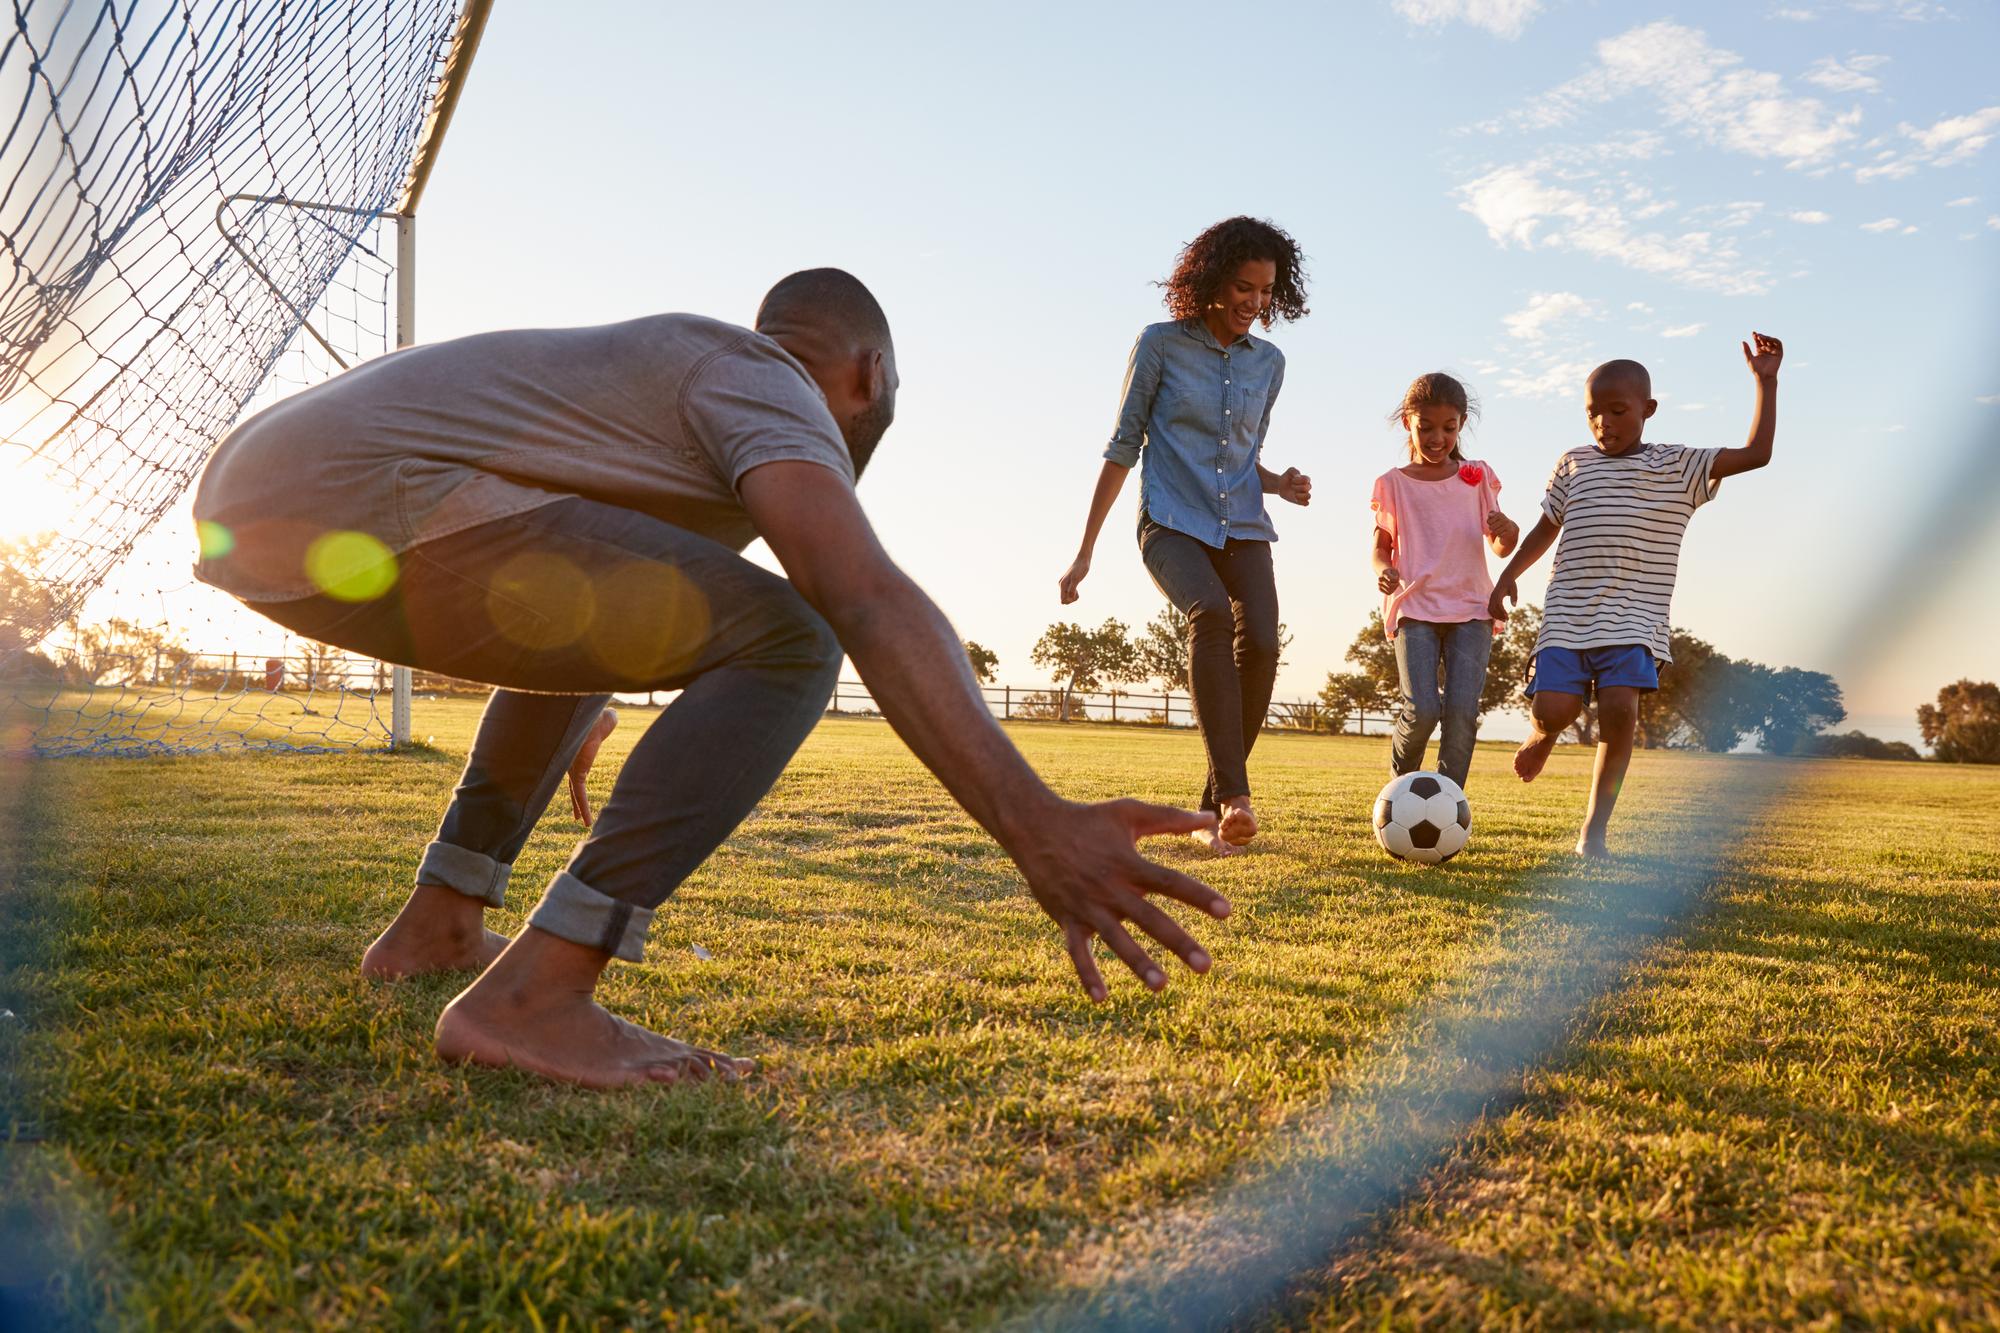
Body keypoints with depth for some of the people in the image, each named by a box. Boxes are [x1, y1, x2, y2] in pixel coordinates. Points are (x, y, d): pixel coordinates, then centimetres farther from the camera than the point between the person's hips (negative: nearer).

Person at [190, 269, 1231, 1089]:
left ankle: (436, 927, 30)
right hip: (357, 507, -11)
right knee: (784, 642, -12)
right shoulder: (771, 387, 0)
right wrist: (1032, 825, -30)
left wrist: (577, 725, 63)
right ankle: (530, 997, -16)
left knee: (602, 624, 31)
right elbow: (867, 600, -21)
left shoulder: (659, 360, 29)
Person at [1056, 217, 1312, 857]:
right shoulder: (1160, 343, 0)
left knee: (1261, 643, -20)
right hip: (1172, 522, -4)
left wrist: (1280, 483, -1)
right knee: (1210, 614, -33)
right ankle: (1233, 793, -37)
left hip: (1242, 527, 4)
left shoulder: (1268, 362, 12)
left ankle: (1212, 810, -7)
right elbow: (1123, 448, 2)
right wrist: (1084, 552, 1)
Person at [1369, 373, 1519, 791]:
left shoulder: (1477, 476, 11)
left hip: (1470, 608, 2)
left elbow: (1500, 548, 14)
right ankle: (1401, 783, 12)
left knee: (1462, 710, -14)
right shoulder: (1394, 484, 7)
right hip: (1415, 608, -1)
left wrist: (1508, 533, -11)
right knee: (1422, 709, -16)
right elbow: (1381, 546, 9)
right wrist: (1383, 570, -14)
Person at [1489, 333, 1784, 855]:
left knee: (1619, 708, -19)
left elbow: (1757, 454, 1)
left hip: (1633, 621, -1)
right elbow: (1546, 527, 21)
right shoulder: (1572, 465, 13)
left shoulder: (1678, 468, 6)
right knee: (1552, 711, -15)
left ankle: (1594, 829, -7)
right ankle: (1538, 740, 25)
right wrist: (1509, 574, 10)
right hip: (1567, 616, 1)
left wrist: (1765, 382, -1)